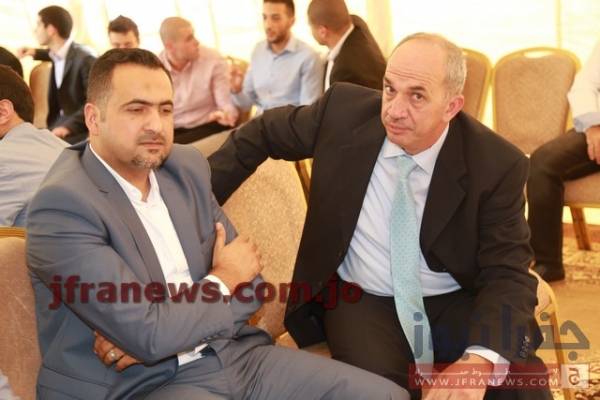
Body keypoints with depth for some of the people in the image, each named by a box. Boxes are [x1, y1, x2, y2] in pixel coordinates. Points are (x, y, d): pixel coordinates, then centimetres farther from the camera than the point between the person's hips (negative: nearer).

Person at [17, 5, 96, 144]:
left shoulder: (85, 59, -18)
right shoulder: (58, 53, 9)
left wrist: (69, 125, -30)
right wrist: (35, 53, 22)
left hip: (80, 130, -8)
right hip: (60, 123, 8)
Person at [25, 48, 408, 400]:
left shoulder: (186, 167, 6)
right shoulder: (63, 204, -15)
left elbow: (248, 282, 5)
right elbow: (148, 336, -20)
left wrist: (156, 333, -11)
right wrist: (222, 280, -3)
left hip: (233, 355, 6)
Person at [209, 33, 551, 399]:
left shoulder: (497, 164, -15)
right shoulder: (345, 110, -11)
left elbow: (508, 273, -16)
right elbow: (263, 133, 6)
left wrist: (480, 358, -36)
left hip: (459, 302, 0)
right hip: (363, 300, 0)